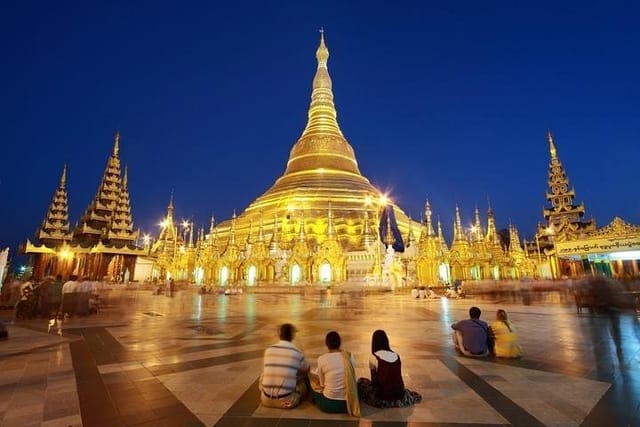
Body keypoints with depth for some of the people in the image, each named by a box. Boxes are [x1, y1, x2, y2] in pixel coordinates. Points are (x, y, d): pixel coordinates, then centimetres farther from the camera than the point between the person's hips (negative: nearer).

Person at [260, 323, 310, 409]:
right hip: (286, 401, -2)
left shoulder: (268, 350, 0)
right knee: (304, 380, 19)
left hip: (266, 400, 3)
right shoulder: (297, 353, -6)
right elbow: (307, 369, 15)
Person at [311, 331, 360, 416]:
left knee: (313, 382, 25)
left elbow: (322, 384, 0)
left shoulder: (321, 359, -10)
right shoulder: (349, 356, -2)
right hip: (347, 403, 2)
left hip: (328, 405, -2)